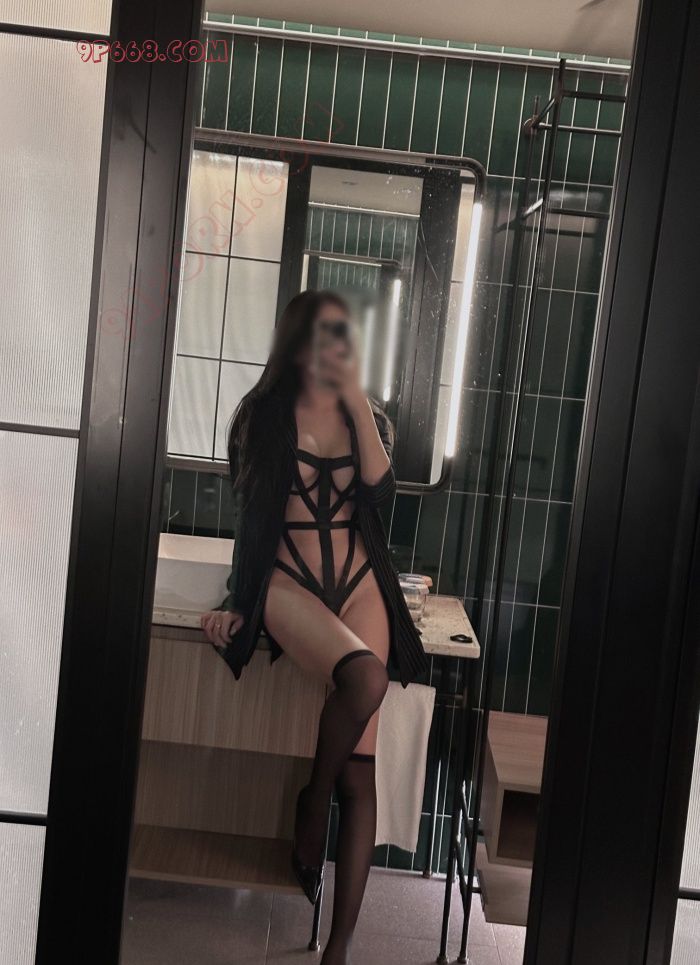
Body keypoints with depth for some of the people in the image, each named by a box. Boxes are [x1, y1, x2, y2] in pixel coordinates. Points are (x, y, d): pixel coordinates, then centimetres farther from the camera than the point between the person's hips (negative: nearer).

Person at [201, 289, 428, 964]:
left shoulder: (368, 417, 13)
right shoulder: (263, 414, 7)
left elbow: (378, 484, -7)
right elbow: (249, 514, 9)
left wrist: (357, 397, -7)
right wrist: (238, 603, 8)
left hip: (359, 586, 3)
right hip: (286, 581, -2)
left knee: (360, 771, -8)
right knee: (367, 676, -34)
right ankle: (313, 805, -6)